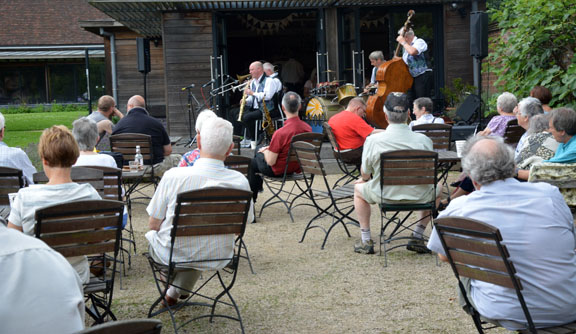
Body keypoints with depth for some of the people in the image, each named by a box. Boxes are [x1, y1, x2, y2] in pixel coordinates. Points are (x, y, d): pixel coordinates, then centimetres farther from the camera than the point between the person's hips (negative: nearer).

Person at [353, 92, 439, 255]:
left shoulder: (373, 140, -13)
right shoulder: (424, 140, -10)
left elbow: (365, 175, -1)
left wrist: (364, 179, 24)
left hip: (384, 196, -1)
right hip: (418, 197, 1)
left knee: (359, 188, 29)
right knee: (437, 188, 33)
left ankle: (365, 241, 28)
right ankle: (418, 237, 28)